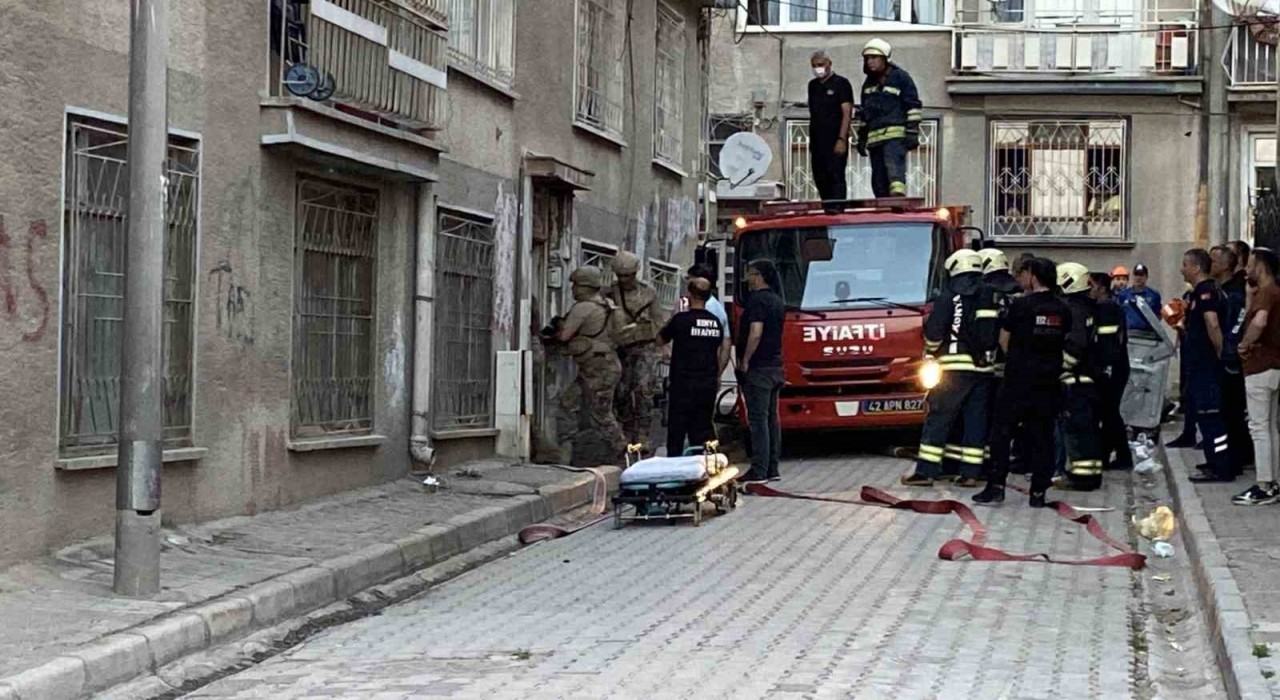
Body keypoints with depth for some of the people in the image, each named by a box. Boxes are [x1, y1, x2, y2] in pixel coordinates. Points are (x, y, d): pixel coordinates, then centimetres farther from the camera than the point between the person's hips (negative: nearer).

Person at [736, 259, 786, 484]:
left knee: (758, 419, -8)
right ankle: (772, 468, 14)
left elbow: (756, 333, -23)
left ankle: (759, 471, -10)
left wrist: (745, 360, -15)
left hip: (758, 368, -9)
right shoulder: (777, 301, 16)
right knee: (771, 418, 11)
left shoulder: (757, 300, -13)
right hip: (776, 366, 9)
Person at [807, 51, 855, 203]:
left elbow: (847, 114, -8)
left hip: (835, 142, -6)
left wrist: (841, 139, -18)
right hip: (817, 143, 6)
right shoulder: (813, 86, 16)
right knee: (820, 180, 6)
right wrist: (811, 141, 14)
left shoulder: (841, 83, -2)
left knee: (836, 178, -11)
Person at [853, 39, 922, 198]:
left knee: (895, 173, -24)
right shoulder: (868, 83, 21)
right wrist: (861, 138, 25)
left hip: (895, 134, -7)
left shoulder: (900, 77, 1)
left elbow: (914, 106, -2)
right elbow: (863, 113, 29)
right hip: (875, 137, 7)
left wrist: (912, 132, -10)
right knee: (878, 182, 4)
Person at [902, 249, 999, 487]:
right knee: (976, 420, 8)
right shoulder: (993, 298, 10)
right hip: (984, 368, 4)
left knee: (938, 418, -1)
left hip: (955, 369, -4)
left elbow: (933, 333, -6)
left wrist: (932, 350, 13)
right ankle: (970, 473, 6)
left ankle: (925, 471, -3)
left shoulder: (949, 298, -4)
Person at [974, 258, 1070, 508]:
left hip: (1019, 378, -4)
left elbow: (1004, 339, -1)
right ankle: (1038, 492, 8)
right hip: (1049, 381, 4)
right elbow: (1064, 342, 11)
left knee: (1002, 431, 2)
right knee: (1042, 435, 8)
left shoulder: (1021, 305, -10)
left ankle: (996, 486, -5)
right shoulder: (1063, 310, 3)